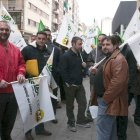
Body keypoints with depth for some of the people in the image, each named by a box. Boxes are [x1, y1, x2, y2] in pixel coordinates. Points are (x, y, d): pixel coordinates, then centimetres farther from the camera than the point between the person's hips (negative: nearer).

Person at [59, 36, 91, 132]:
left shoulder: (80, 55, 9)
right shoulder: (66, 56, -12)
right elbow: (63, 71, -18)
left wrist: (84, 65, -1)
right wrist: (68, 83, -18)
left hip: (79, 84, 6)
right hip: (70, 85, -6)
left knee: (83, 103, 10)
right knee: (70, 105, 8)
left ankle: (81, 121, 28)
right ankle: (71, 123, 23)